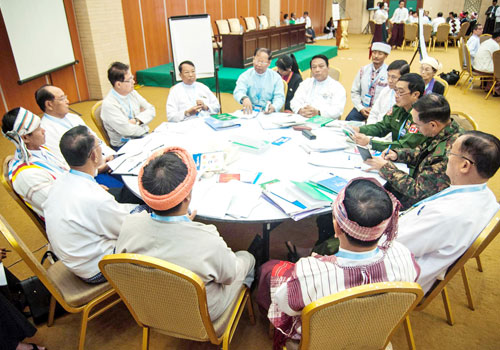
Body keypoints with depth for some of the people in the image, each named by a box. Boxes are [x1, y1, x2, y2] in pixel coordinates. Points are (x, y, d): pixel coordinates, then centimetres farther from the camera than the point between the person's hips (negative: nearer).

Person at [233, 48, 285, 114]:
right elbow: (238, 91, -10)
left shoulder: (276, 77, 9)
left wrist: (273, 107, -23)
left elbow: (279, 97, 2)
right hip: (250, 112, 0)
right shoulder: (245, 76, 6)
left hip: (268, 114, 0)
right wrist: (244, 98, -36)